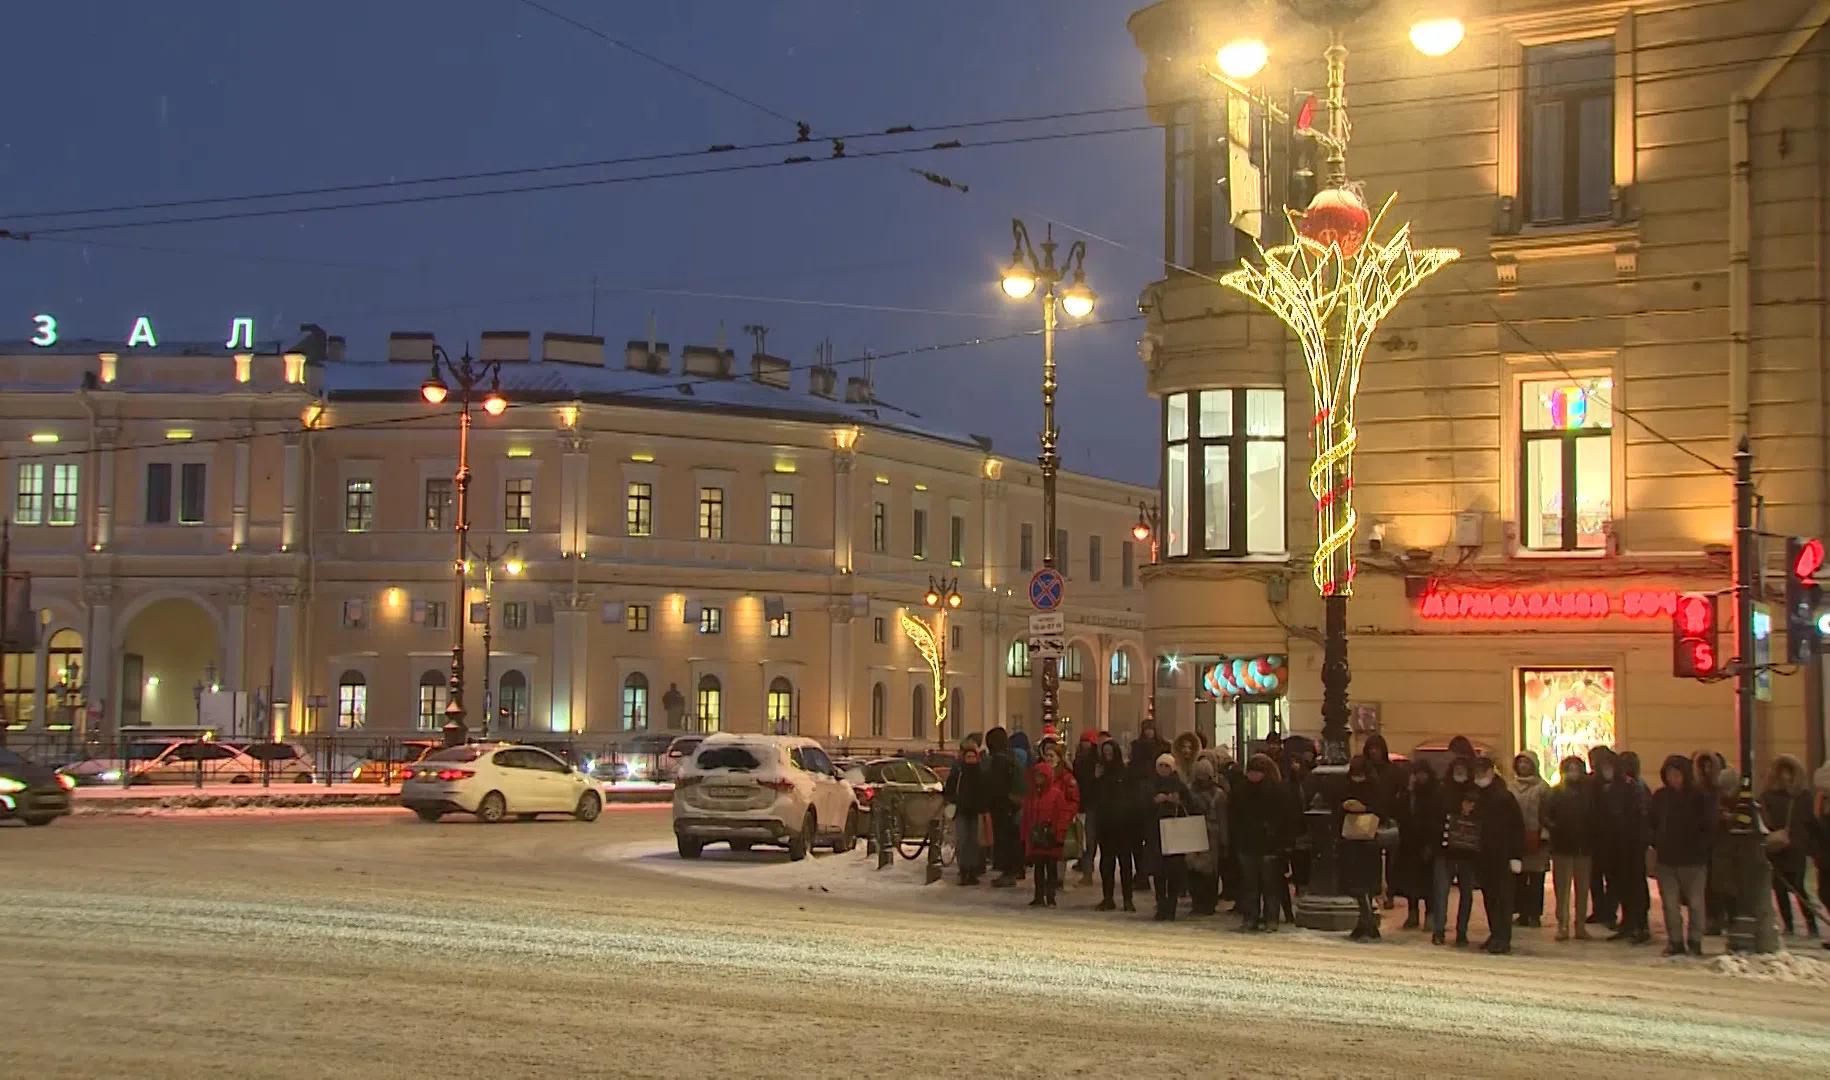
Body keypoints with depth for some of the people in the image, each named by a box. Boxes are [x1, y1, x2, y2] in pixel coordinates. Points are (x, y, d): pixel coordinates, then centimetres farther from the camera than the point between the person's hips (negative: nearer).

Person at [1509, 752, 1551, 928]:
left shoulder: (1542, 787, 0)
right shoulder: (1511, 786, 12)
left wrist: (1544, 833, -11)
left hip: (1535, 839, -4)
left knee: (1536, 879, -1)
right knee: (1518, 880, 4)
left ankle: (1535, 914, 4)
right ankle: (1522, 913, 11)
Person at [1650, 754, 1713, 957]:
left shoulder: (1701, 797, -3)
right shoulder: (1660, 797, 8)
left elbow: (1709, 825, -3)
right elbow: (1652, 824, 13)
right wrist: (1654, 845, 3)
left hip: (1694, 858, -3)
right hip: (1666, 858, 3)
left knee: (1696, 902, 0)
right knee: (1669, 903, 3)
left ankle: (1694, 941, 10)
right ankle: (1675, 941, 11)